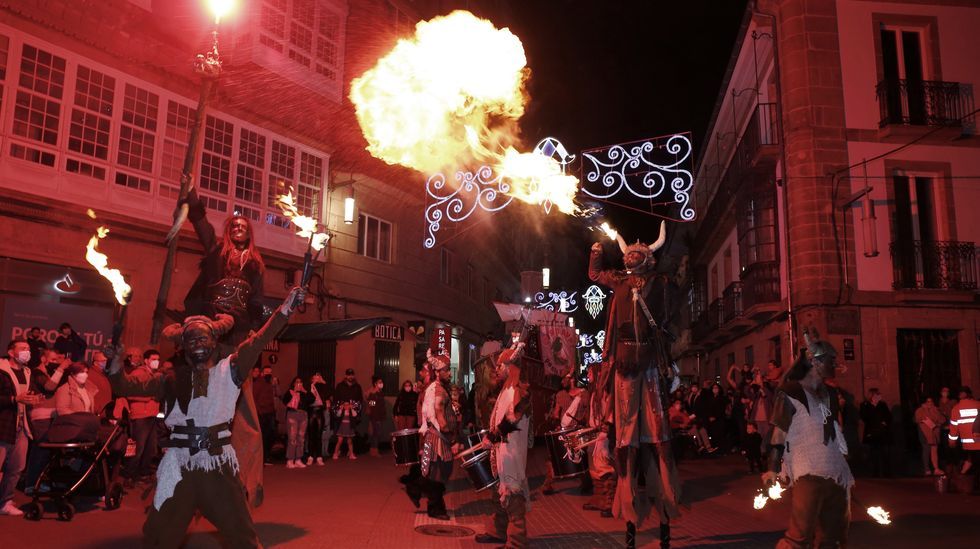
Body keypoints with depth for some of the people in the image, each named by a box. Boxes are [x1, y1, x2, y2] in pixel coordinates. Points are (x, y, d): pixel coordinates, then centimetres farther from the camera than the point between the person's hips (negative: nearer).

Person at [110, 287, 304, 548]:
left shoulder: (228, 370, 2)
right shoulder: (171, 379, 7)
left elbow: (258, 341, -8)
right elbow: (129, 386, 6)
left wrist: (286, 309, -17)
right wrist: (114, 366, -15)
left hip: (219, 466, -1)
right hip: (179, 467, 2)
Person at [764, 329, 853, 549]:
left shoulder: (830, 393, 16)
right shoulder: (791, 392, -6)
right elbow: (779, 432, -8)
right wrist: (773, 469, -13)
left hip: (837, 473, 8)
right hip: (808, 473, -8)